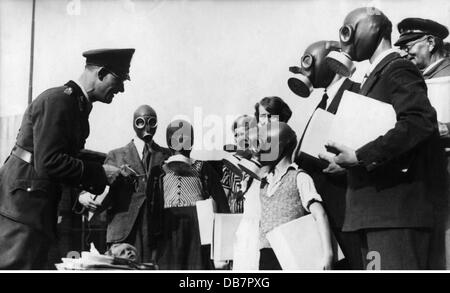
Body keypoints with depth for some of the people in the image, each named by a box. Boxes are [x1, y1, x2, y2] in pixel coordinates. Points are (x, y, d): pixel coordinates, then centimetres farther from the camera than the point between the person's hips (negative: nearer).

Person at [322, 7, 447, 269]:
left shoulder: (398, 69, -5)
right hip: (375, 210, 9)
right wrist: (344, 159, 5)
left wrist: (359, 156, -23)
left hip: (395, 208, -9)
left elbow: (420, 120, -22)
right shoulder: (375, 77, 23)